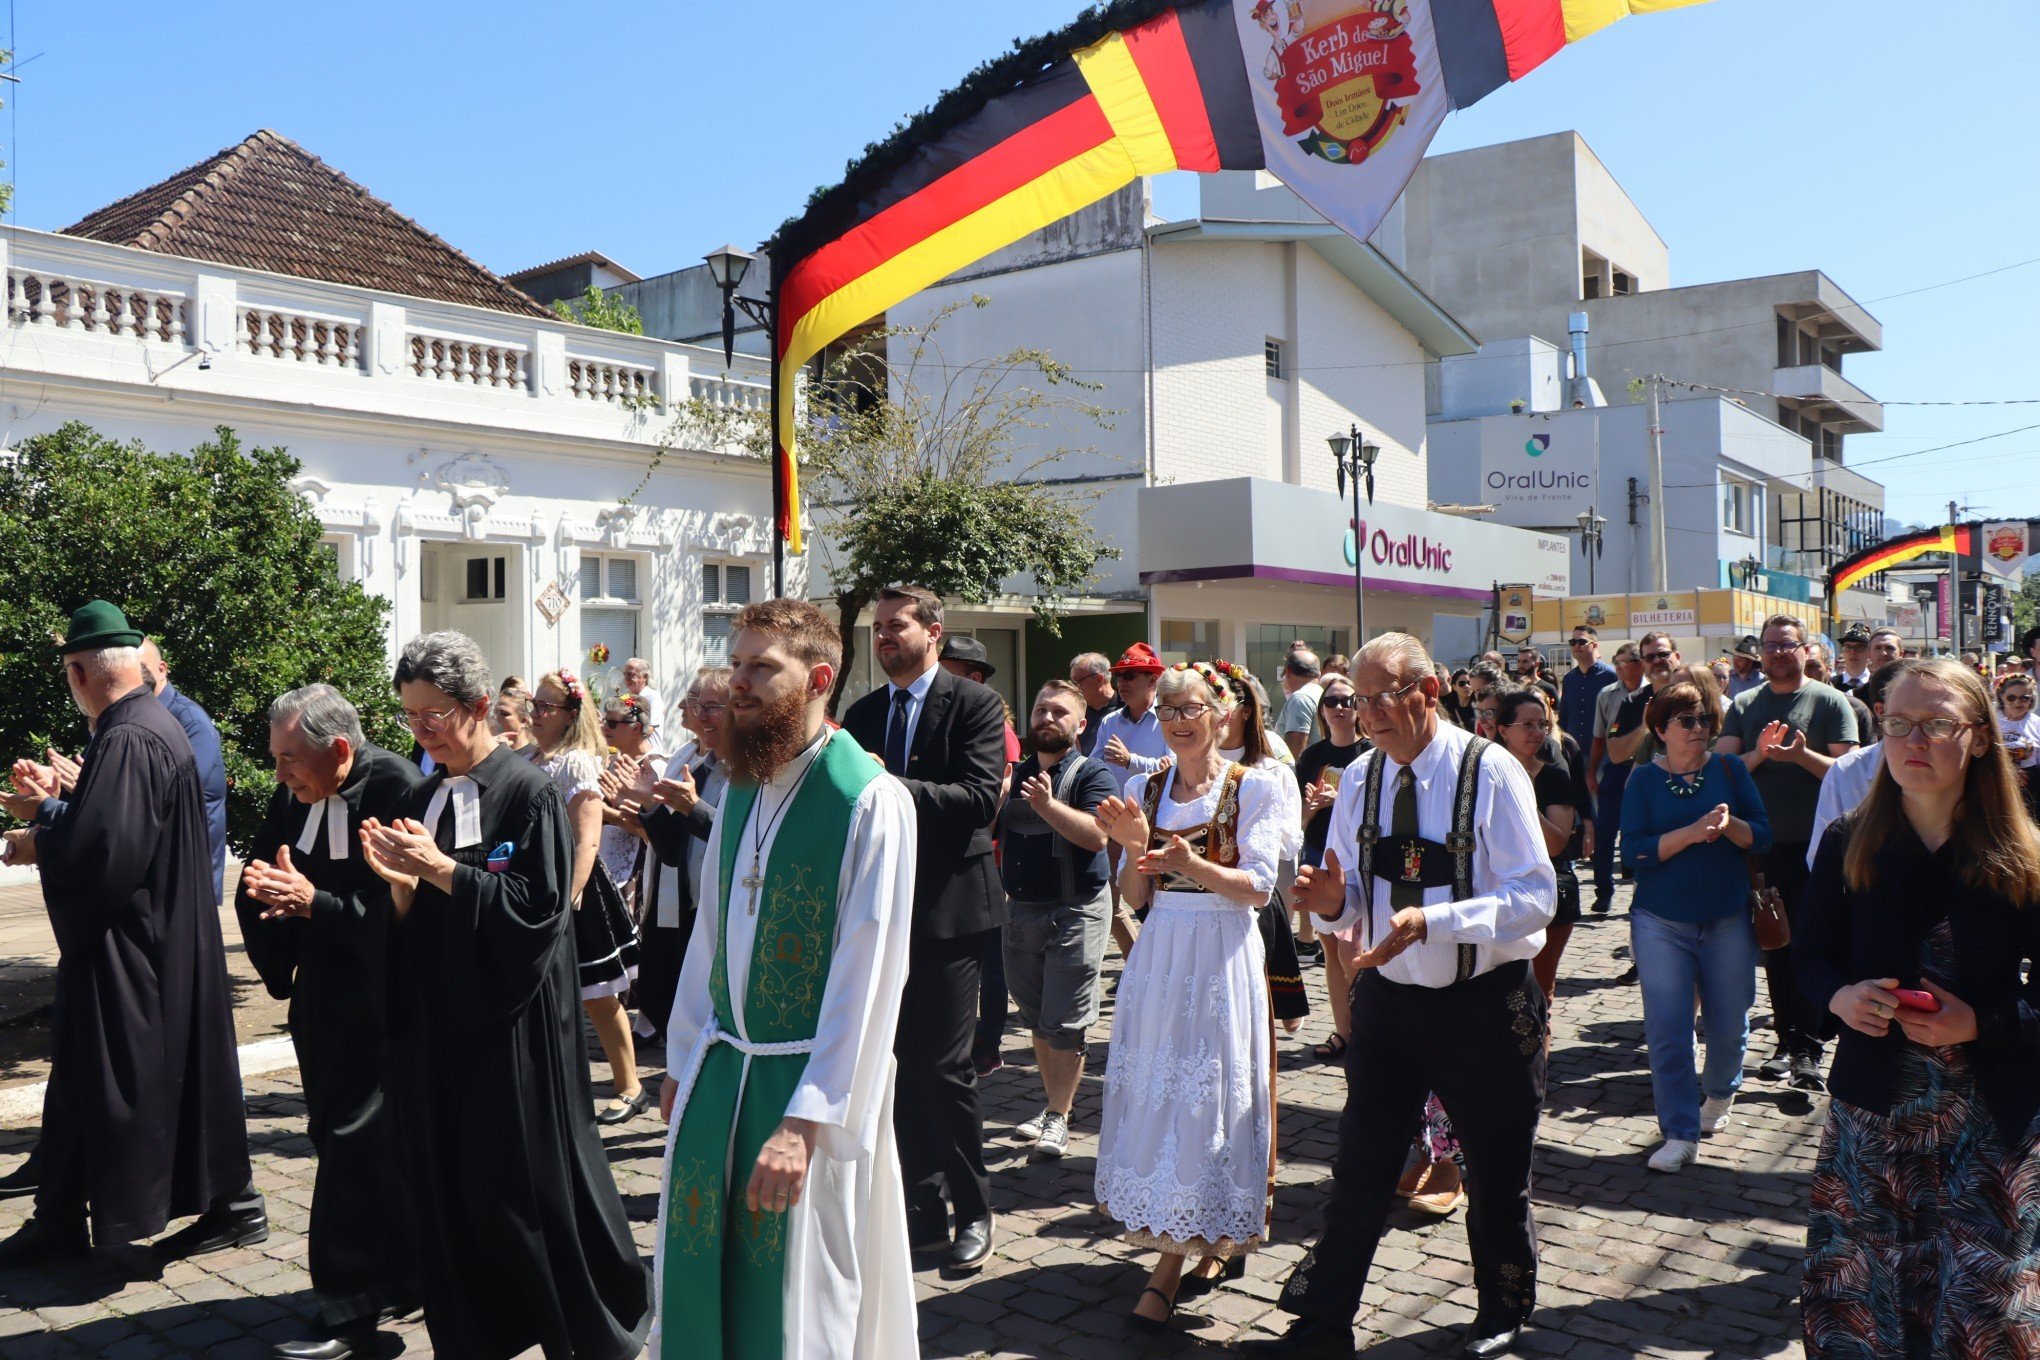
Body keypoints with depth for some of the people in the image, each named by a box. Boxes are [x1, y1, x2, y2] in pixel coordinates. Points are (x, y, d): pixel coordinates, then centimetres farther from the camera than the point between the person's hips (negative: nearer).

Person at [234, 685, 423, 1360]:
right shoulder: (293, 797, 4)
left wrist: (315, 902, -26)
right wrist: (262, 887, -8)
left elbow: (402, 902, -23)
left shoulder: (396, 790, -18)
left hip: (377, 1006, -7)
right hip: (321, 1006, 7)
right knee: (340, 1140, 14)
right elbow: (259, 890, 11)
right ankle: (394, 1276, 30)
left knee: (353, 1146, -3)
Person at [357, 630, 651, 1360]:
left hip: (510, 1022, -6)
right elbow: (410, 919, 12)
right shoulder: (424, 798, 10)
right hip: (437, 1019, 6)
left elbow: (540, 906, -18)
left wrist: (442, 870, -20)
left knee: (529, 1182, 3)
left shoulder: (529, 791, -11)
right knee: (449, 1186, 10)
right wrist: (399, 882, -9)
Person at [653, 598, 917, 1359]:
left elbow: (868, 975, -19)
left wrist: (805, 1118, -21)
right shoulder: (739, 790, 7)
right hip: (719, 1073, 6)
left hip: (811, 1086, -6)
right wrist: (683, 1059, 15)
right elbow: (709, 935, 13)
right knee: (703, 1282, 16)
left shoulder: (871, 801, -16)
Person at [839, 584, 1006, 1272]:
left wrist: (890, 787, -26)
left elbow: (982, 797, -18)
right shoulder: (863, 713, 12)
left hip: (950, 908, -5)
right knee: (907, 1065, 12)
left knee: (945, 1065, -4)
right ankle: (923, 1208, 24)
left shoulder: (974, 704, -5)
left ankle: (973, 1211, 14)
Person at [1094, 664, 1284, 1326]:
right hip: (1159, 955, 5)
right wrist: (1136, 846, -11)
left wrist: (1194, 866, -23)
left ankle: (1169, 1267, 5)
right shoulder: (1144, 790, 9)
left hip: (1224, 956, -4)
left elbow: (1258, 887, -9)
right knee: (1155, 1090, 5)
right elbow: (1136, 896, 8)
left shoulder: (1254, 787, -3)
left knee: (1210, 1089, -3)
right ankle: (1220, 1237, 22)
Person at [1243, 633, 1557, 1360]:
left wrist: (1431, 921, -31)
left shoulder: (1491, 773, -16)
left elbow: (1535, 896, -19)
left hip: (1483, 1004, -3)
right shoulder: (1359, 778, 0)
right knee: (1360, 1166, 9)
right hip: (1388, 998, 4)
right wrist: (1336, 900, -17)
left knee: (1497, 1171, 16)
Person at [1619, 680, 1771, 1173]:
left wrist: (1729, 824, -22)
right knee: (1667, 1030, -4)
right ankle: (1679, 1133, 7)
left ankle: (1719, 1094, 41)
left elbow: (1762, 836, -2)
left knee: (1728, 1024, 10)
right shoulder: (1644, 780, -2)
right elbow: (1635, 849, -12)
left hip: (1728, 919, 2)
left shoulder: (1729, 770, 2)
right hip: (1661, 923, -1)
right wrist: (1692, 832, -23)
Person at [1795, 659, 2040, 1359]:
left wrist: (1980, 1023, -18)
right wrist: (1840, 995, -13)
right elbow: (1810, 954, 7)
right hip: (1874, 1105, 2)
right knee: (1855, 1304, 7)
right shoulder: (1847, 844, 0)